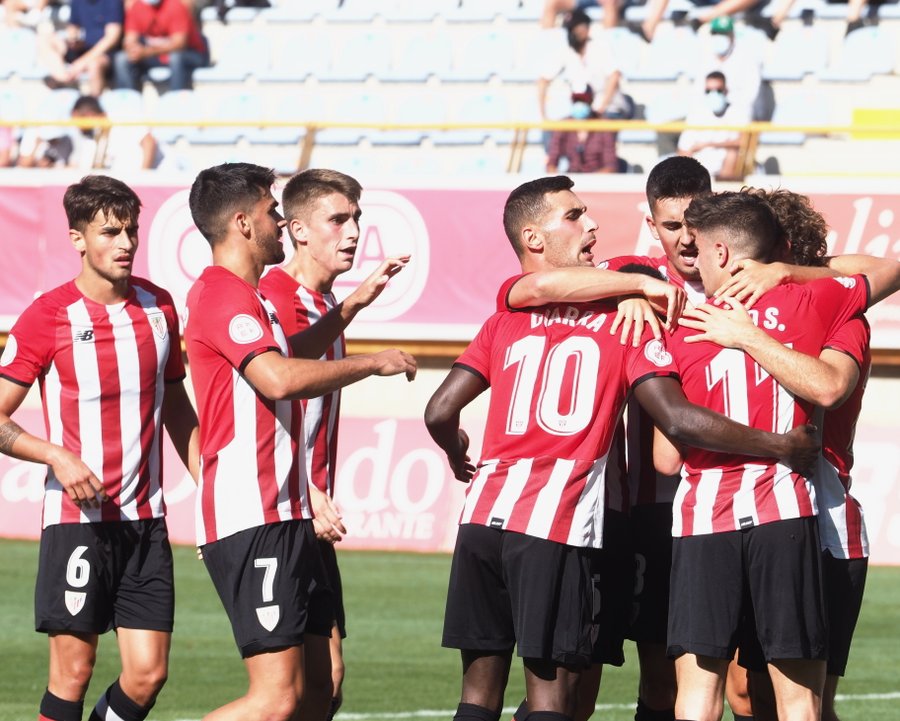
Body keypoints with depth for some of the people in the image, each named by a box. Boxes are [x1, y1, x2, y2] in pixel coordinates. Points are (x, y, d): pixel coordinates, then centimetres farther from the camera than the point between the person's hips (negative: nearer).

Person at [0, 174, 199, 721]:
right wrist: (57, 456, -19)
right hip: (76, 520, -4)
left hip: (146, 521, 4)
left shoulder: (158, 306, 8)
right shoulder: (47, 317, -7)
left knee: (148, 674, -2)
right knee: (73, 673, -4)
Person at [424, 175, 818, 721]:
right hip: (557, 531, -4)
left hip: (485, 515, 4)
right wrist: (783, 448, -2)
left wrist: (458, 458, 30)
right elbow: (679, 420, -8)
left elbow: (440, 413, 7)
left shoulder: (506, 320, 13)